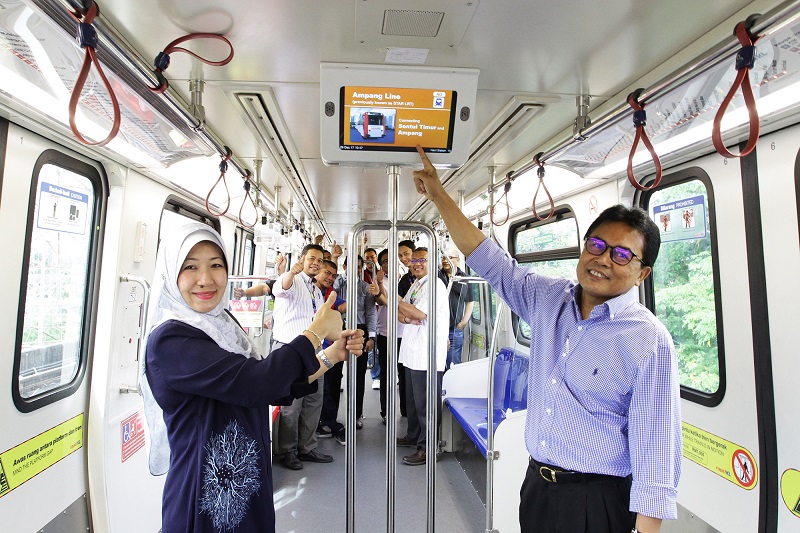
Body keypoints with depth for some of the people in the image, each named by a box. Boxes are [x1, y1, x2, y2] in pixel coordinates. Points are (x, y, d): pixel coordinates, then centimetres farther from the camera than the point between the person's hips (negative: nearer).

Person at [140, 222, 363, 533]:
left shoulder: (222, 327, 3)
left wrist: (331, 356, -2)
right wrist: (318, 331, -18)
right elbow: (257, 384, -31)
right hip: (206, 505, -7)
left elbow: (277, 390, 8)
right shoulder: (168, 339, -21)